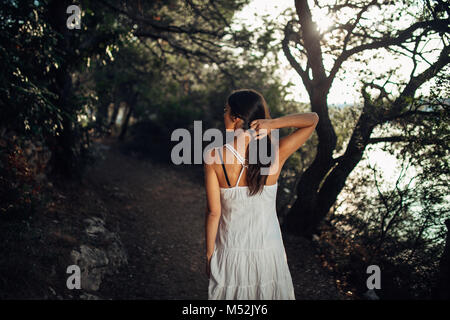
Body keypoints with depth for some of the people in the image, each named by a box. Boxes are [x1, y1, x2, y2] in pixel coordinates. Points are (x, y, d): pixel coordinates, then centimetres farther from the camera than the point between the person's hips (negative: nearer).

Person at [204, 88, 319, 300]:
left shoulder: (214, 157, -18)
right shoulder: (276, 155, -16)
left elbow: (213, 212, -13)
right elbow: (313, 119, -4)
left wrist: (209, 255, 0)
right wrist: (273, 123, -20)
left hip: (230, 253, 0)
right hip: (269, 251, 1)